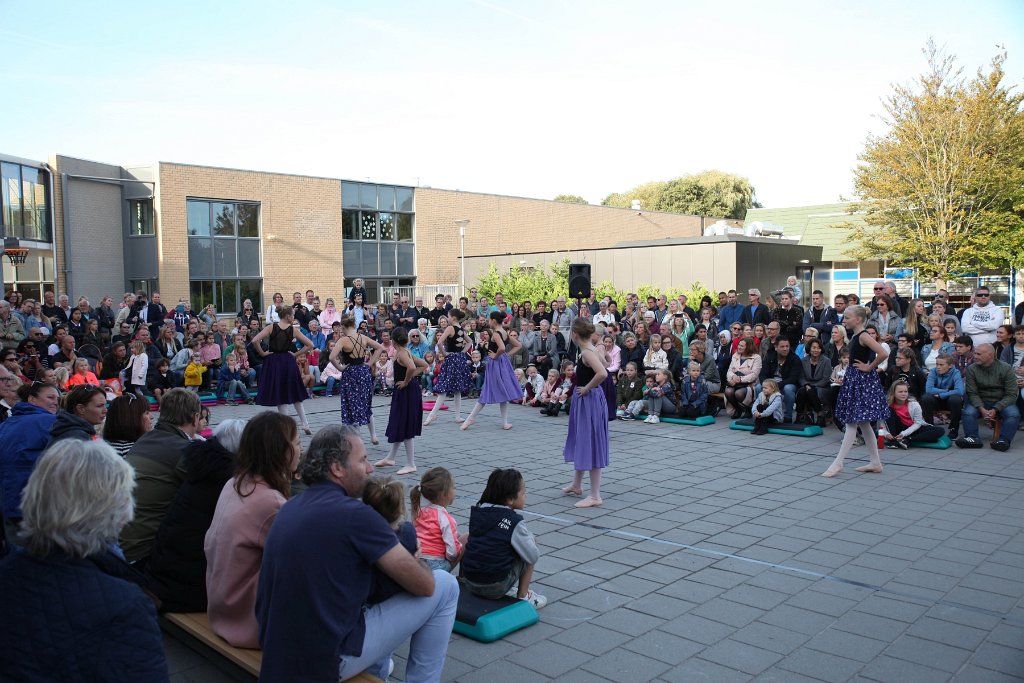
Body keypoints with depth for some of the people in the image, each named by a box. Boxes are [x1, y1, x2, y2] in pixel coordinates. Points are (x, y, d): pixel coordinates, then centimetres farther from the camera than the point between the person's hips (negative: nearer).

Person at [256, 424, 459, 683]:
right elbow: (424, 584, -12)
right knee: (445, 586, 0)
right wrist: (414, 560, 11)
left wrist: (402, 557, 15)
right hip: (326, 659, -8)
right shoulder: (353, 514, -18)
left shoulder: (292, 506, 6)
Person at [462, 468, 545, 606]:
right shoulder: (514, 522, -13)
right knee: (527, 555, 12)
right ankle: (522, 597, 17)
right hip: (495, 588, -6)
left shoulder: (477, 511, 2)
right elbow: (533, 557, -9)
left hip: (470, 583, 6)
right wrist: (530, 538, 12)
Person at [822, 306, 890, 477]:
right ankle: (875, 463, 21)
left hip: (863, 380, -10)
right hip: (854, 379, 10)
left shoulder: (863, 336, -16)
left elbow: (883, 353, -28)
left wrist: (869, 367, -17)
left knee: (852, 423, -7)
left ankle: (838, 463, -5)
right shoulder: (855, 336, 11)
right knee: (863, 423, 14)